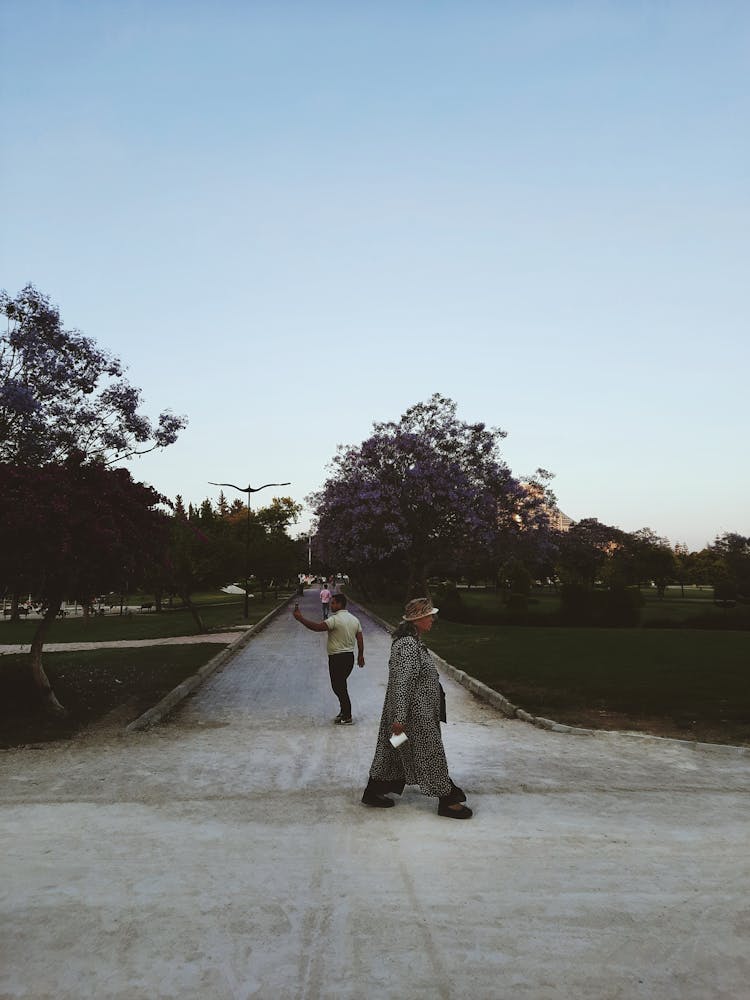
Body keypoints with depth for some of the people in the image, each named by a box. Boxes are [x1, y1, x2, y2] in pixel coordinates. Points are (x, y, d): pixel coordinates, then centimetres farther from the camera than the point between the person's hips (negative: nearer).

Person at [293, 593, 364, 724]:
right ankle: (344, 712, 29)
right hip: (349, 657, 8)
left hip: (337, 658, -8)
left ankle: (347, 717, 8)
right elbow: (360, 639, 9)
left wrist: (300, 618, -24)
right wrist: (360, 656, 19)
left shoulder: (335, 619, -18)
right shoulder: (354, 619, 7)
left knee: (338, 687, 2)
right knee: (341, 686, 21)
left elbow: (317, 627, -28)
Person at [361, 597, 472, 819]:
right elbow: (402, 683, -26)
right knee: (430, 753, 2)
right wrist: (400, 717, -25)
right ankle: (447, 801, 14)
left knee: (392, 750, 18)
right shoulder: (408, 645, -24)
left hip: (419, 710, 11)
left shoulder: (411, 640, 9)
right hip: (415, 713, -11)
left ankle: (373, 792, 29)